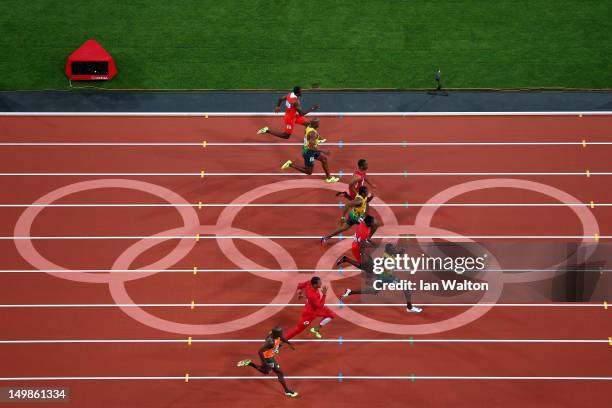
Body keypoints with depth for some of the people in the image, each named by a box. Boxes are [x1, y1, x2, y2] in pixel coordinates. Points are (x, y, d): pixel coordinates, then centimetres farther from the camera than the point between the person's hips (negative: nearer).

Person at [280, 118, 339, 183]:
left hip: (308, 149, 10)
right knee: (309, 172, 6)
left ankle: (329, 177, 27)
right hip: (308, 152, -10)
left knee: (324, 159, 17)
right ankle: (290, 164, 4)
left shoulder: (309, 127, -3)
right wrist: (323, 152, -29)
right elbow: (311, 147, -33)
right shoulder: (312, 133, -30)